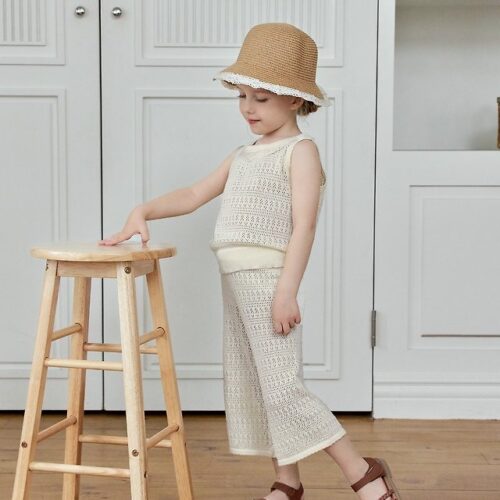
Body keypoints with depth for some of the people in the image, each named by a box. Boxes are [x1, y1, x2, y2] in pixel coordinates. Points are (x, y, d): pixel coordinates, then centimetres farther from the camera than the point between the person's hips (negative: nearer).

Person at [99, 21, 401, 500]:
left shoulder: (300, 150, -6)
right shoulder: (243, 155, 17)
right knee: (250, 386, 10)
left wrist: (287, 290, -22)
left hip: (268, 278, -8)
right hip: (235, 280, 9)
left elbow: (303, 226, -14)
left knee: (283, 388, -11)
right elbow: (192, 196, 19)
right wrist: (142, 211, 4)